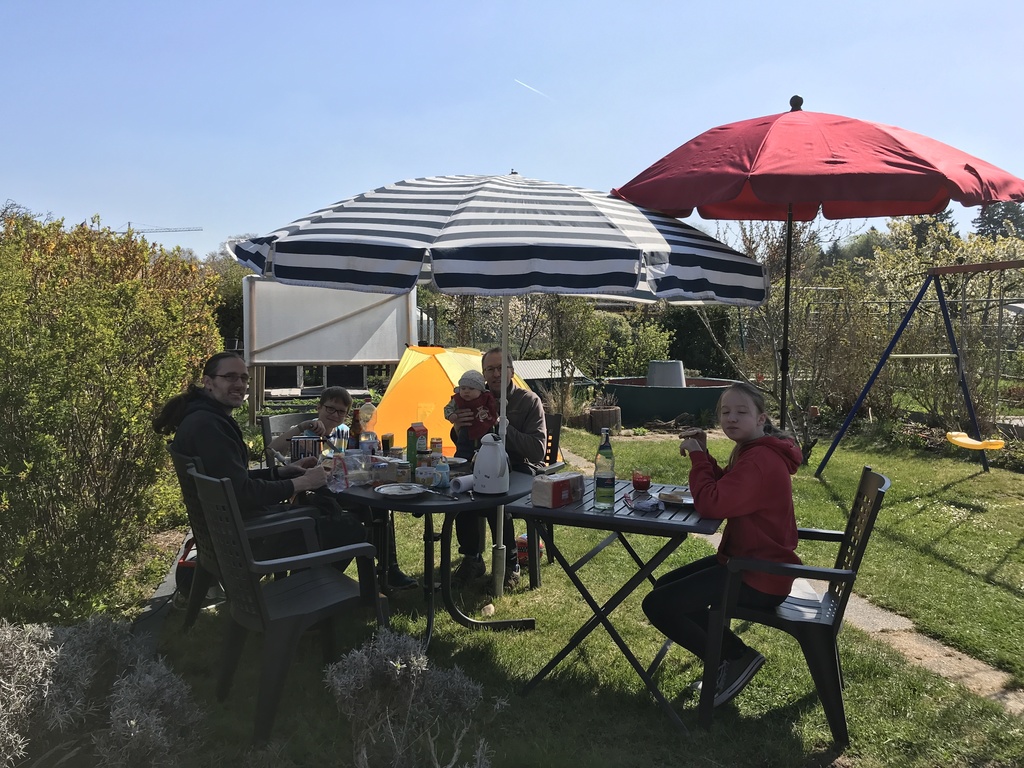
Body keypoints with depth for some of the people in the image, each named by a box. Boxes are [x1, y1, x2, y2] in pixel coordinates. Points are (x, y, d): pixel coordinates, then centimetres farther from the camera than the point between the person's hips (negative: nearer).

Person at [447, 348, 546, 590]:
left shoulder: (529, 401, -7)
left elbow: (538, 450, -17)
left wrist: (503, 427, -24)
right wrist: (458, 429, -15)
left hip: (521, 472, -4)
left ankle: (510, 564, -13)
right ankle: (472, 559, -8)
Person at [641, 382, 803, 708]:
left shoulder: (760, 460, -24)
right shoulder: (751, 450, 9)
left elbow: (711, 504, -30)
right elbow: (724, 491, 12)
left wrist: (698, 456, -15)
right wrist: (702, 454, -4)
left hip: (760, 578, -11)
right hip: (748, 558, 11)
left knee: (657, 605, -12)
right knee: (665, 585, 17)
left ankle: (736, 659, 3)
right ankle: (731, 654, 19)